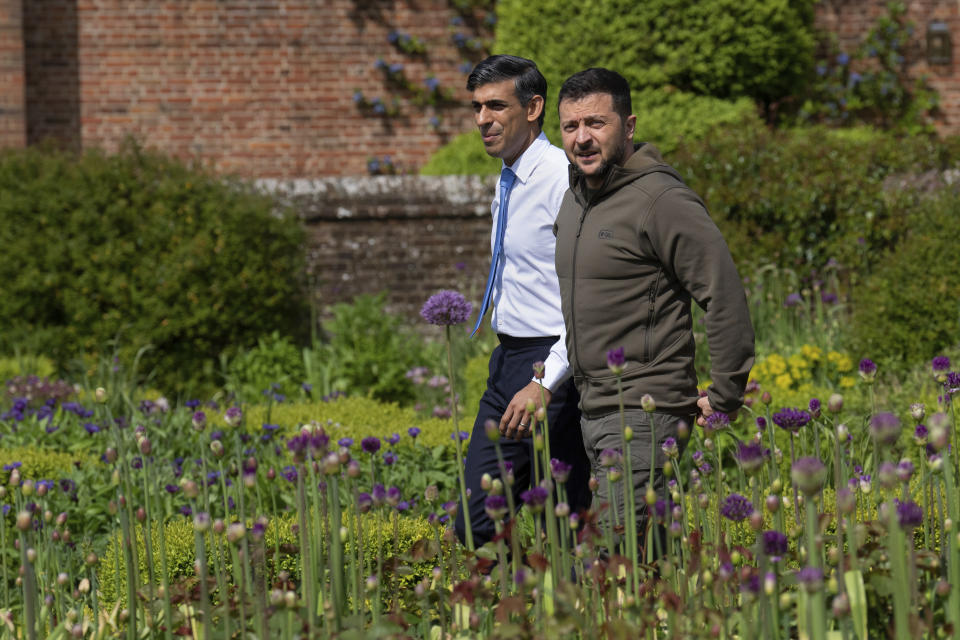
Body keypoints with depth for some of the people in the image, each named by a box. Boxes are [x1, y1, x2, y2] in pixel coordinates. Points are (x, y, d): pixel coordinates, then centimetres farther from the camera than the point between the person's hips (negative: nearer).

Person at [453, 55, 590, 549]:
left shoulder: (564, 180, -16)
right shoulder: (506, 183, 13)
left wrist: (545, 383, -24)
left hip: (553, 364, -9)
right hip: (507, 360, 9)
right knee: (476, 524, 7)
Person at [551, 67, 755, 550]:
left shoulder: (660, 200, -14)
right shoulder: (574, 198, 14)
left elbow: (726, 296, -16)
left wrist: (724, 395, -13)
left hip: (645, 411, -9)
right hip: (591, 409, 9)